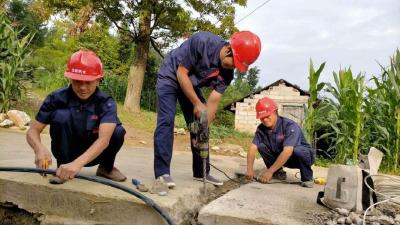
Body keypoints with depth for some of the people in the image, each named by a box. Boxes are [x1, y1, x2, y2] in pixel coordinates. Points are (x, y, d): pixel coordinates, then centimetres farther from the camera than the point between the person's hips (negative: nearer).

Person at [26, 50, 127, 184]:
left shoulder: (106, 103, -24)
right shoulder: (56, 99, -20)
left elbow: (104, 139, -38)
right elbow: (33, 131, -18)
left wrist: (77, 163, -55)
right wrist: (40, 148, -43)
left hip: (92, 154, 1)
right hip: (67, 152, 0)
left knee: (118, 131, -28)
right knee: (61, 115, -28)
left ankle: (106, 168, 2)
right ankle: (62, 167, -9)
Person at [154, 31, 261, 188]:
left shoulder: (227, 73, -18)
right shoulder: (202, 41, -34)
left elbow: (213, 102, -15)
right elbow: (181, 72, -27)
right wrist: (197, 103, -28)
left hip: (191, 85, 6)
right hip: (170, 76, -5)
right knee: (166, 120, -18)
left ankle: (201, 172, 12)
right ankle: (162, 172, -16)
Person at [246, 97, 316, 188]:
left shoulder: (290, 126, -30)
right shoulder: (261, 128, -12)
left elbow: (287, 152, -40)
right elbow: (253, 148, -18)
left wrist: (270, 171, -42)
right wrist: (249, 169, -35)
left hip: (303, 156, -5)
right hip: (281, 158, 5)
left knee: (298, 150, -38)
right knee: (261, 146, -14)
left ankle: (307, 178, -10)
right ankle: (278, 172, 6)